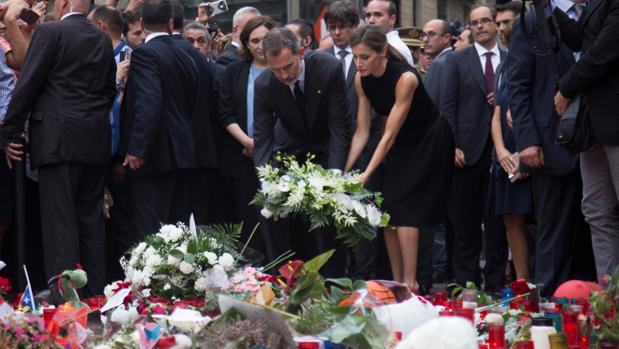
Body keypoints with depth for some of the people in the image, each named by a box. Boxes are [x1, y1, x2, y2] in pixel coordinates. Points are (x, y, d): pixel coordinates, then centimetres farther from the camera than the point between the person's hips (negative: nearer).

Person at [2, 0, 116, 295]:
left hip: (59, 140, -6)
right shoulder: (103, 40, 12)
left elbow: (27, 86, -8)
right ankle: (95, 293, 16)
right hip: (97, 144, 6)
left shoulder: (50, 32, -6)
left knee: (60, 223, -5)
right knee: (92, 220, 13)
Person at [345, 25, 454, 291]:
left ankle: (410, 283, -14)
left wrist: (367, 174, -31)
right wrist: (344, 170, -12)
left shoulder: (405, 78, -30)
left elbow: (390, 135, -28)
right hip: (400, 145, 7)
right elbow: (362, 132, -4)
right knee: (387, 211, -2)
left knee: (403, 209, -16)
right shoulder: (361, 80, -10)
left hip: (429, 142, -7)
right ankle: (397, 281, 3)